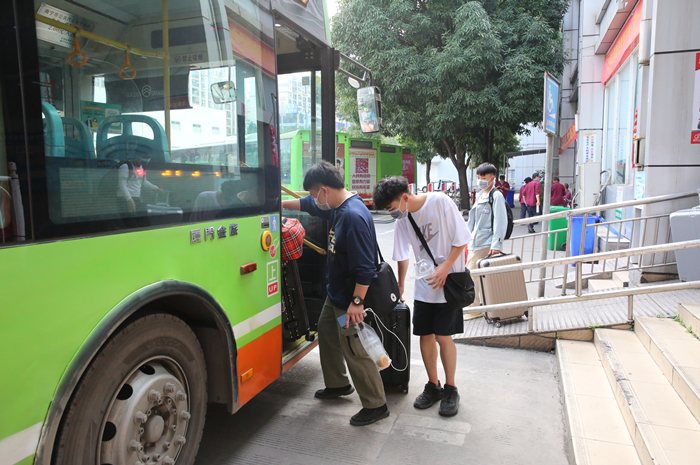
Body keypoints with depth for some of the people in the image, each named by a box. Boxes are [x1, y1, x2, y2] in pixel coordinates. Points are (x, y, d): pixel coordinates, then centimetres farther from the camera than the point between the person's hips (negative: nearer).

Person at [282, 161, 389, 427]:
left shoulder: (354, 216, -28)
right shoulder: (338, 207, 3)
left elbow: (365, 267, -29)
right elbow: (308, 205, 24)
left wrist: (357, 301, -24)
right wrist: (280, 204, 30)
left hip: (350, 299, -11)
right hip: (336, 292, 11)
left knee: (355, 350, -1)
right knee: (326, 331, 24)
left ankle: (376, 405, 16)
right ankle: (338, 384, 43)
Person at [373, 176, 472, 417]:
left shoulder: (440, 202, -14)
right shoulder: (402, 221, 1)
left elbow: (461, 238, -10)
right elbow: (402, 256, 11)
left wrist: (445, 267, -18)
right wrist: (400, 287, 17)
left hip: (449, 281, -4)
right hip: (424, 285, 5)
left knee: (443, 336, -5)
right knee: (425, 336, 5)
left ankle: (450, 389, 14)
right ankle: (433, 386, 24)